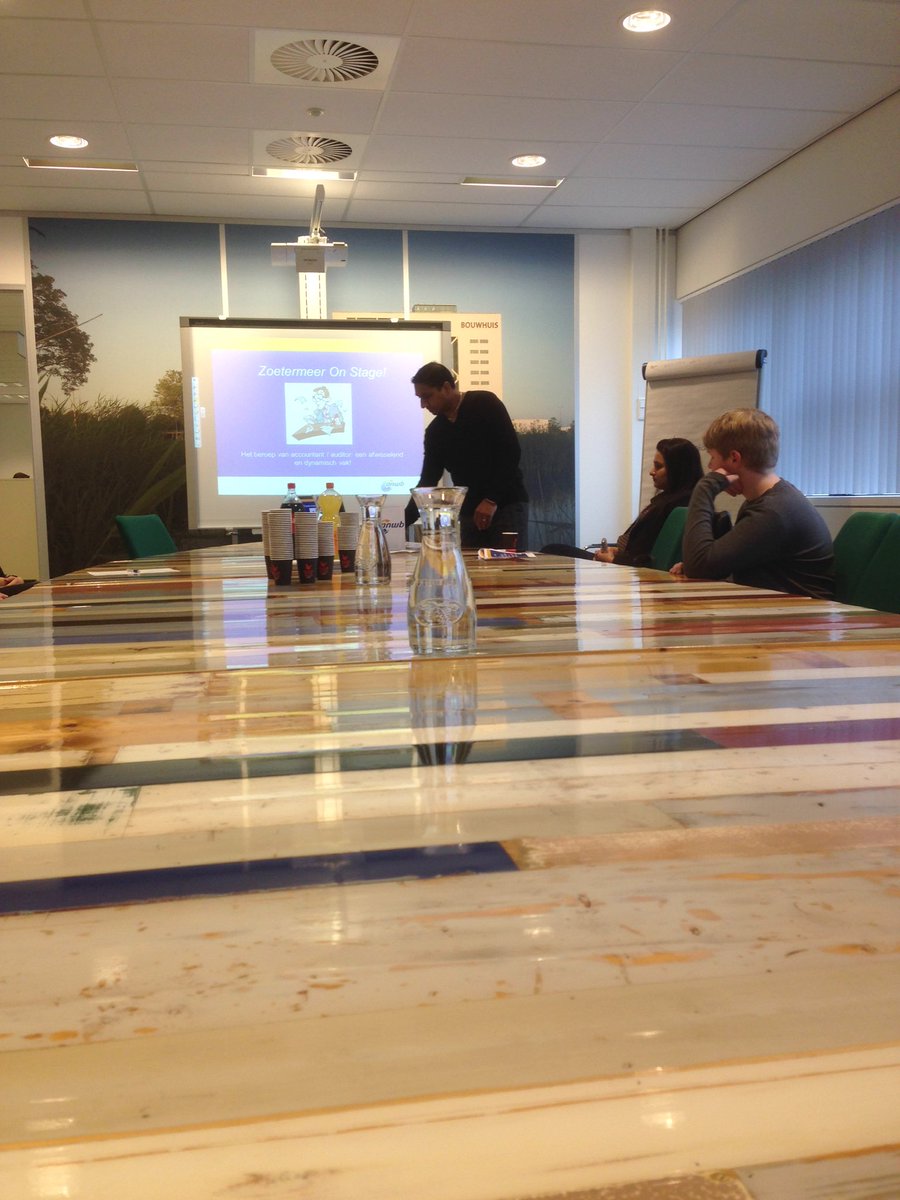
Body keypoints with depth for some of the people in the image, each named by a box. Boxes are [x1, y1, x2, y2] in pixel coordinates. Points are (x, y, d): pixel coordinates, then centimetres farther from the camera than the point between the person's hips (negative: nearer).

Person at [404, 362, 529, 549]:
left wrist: (491, 500, -18)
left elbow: (511, 452, -13)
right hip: (469, 513, 5)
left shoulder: (485, 404, -7)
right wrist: (402, 522, -2)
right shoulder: (434, 432, 9)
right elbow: (427, 481, 9)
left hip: (507, 505, -5)